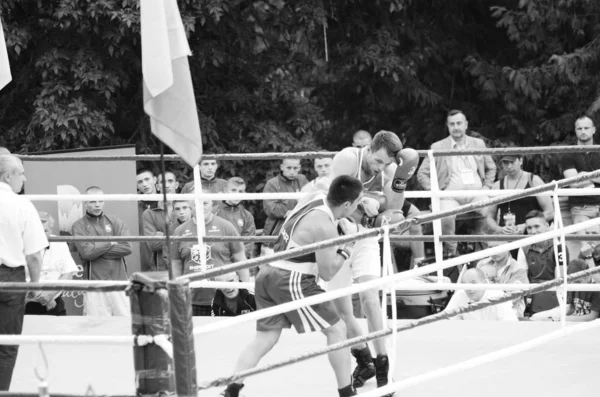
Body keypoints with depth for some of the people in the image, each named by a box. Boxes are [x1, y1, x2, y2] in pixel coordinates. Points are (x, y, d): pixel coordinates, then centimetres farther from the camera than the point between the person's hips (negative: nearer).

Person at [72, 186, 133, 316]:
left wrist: (98, 249, -6)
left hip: (119, 280, 2)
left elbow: (127, 247, -3)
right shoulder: (79, 226, 4)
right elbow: (86, 252, -11)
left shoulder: (115, 221, 11)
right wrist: (110, 243, -3)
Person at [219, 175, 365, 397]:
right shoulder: (325, 227, -17)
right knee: (336, 330, 4)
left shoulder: (316, 201, 8)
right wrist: (349, 245, -3)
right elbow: (327, 273, -10)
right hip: (292, 282, -9)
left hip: (269, 274, 9)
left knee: (264, 339, 11)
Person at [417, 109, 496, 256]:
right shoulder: (438, 147, 8)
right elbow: (422, 173, 9)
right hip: (450, 196, -2)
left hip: (476, 193, 2)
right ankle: (451, 252, -14)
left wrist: (486, 187, 10)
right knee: (447, 217, -36)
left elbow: (491, 168, 26)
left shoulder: (478, 144, 16)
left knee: (489, 210, -31)